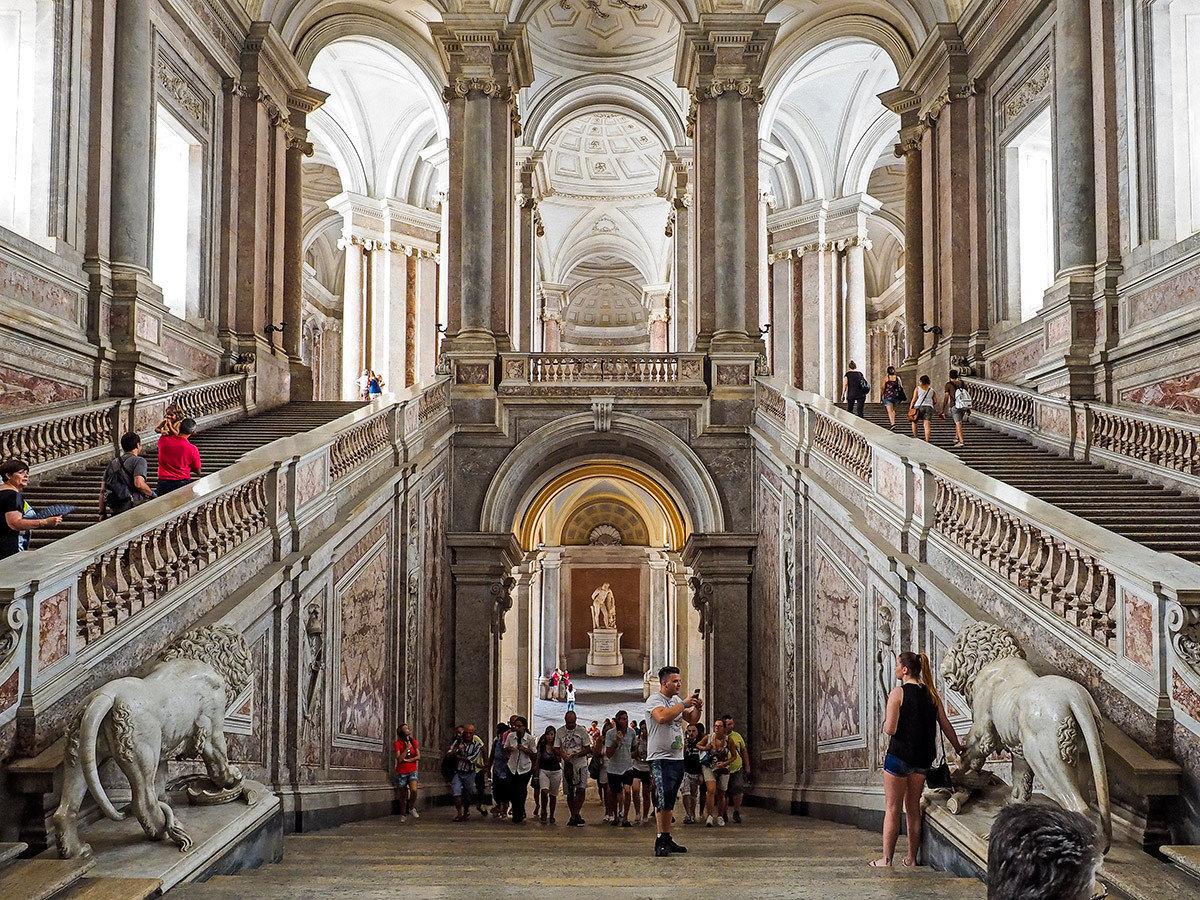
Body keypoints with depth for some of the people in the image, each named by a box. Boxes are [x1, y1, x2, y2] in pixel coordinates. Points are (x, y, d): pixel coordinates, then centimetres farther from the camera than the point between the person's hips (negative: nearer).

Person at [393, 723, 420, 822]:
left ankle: (412, 808, 3)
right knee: (403, 795, 5)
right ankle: (403, 815, 22)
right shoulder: (398, 744, -7)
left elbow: (418, 756, 1)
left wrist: (408, 760, -11)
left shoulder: (413, 741, 5)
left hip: (412, 770, 2)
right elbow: (399, 759, -14)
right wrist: (407, 749, -19)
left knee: (414, 790, -21)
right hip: (401, 772, -2)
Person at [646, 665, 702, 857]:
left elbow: (691, 720, 22)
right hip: (660, 758, -8)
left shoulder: (676, 700, 17)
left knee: (669, 802, 10)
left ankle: (667, 840, 13)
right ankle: (661, 840, -12)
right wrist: (684, 703, -22)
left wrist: (697, 708, 1)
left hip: (677, 758, 8)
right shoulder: (655, 699, -9)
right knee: (664, 800, -15)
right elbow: (662, 717, -29)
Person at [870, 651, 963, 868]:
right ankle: (912, 858, 18)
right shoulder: (931, 693, 6)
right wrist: (959, 749, 23)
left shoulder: (898, 693, -12)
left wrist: (885, 722, 4)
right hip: (923, 758, 6)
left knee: (892, 809, 3)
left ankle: (887, 858, 6)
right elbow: (946, 725, 10)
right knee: (913, 807, 15)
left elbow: (890, 729, -19)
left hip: (900, 755, -6)